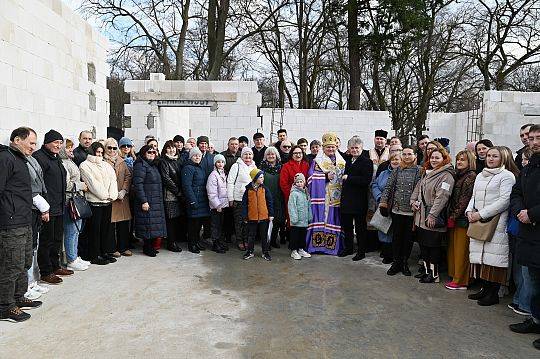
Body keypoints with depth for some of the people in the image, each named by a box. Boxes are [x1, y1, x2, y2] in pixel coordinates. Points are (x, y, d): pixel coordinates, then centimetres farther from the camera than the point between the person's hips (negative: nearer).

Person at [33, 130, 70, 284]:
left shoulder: (57, 158, 18)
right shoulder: (39, 156, -11)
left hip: (59, 207, 9)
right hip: (47, 208, -9)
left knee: (58, 238, 17)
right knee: (46, 240, 0)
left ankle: (55, 266, 29)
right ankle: (46, 272, 10)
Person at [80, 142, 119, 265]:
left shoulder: (106, 165, 18)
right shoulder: (85, 165, -1)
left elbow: (113, 180, 8)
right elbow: (93, 183, -11)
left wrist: (112, 195, -7)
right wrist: (105, 195, -13)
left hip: (107, 202, 6)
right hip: (94, 202, -6)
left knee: (106, 227, 10)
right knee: (95, 229, -2)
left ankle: (105, 252, 19)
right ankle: (94, 256, 6)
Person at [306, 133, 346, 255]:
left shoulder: (341, 161, 16)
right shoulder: (318, 160, 4)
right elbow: (312, 175, -6)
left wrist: (338, 176, -1)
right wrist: (326, 176, -15)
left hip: (336, 196, 3)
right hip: (322, 195, -3)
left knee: (334, 219, 3)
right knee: (321, 216, -6)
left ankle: (334, 244, 9)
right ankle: (318, 244, -1)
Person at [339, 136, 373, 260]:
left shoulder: (366, 162, -9)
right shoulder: (347, 159, 11)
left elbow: (366, 180, -19)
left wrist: (348, 178, -17)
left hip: (359, 199, -6)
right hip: (346, 198, 7)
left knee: (360, 226, 6)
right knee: (346, 224, 15)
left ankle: (361, 251, 18)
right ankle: (348, 248, 31)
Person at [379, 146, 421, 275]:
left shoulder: (419, 170, -3)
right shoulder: (396, 170, 7)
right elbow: (388, 186, 8)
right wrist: (383, 201, 0)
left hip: (411, 211, -2)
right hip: (397, 209, 2)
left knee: (408, 238, 9)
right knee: (396, 236, 8)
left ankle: (404, 263, 23)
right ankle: (396, 263, 19)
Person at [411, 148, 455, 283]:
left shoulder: (446, 176, -12)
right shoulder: (426, 173, 15)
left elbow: (441, 197, -20)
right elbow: (417, 188, 24)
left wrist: (432, 214, -25)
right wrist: (413, 201, 7)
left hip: (433, 218, -8)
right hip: (421, 217, 8)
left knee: (433, 246, 1)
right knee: (423, 245, 14)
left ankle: (434, 274, 13)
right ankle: (427, 270, 27)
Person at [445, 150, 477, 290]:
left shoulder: (471, 176, -9)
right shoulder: (458, 176, 16)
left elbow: (466, 199, -14)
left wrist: (454, 216, -14)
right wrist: (450, 216, 9)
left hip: (462, 219, -8)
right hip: (453, 218, 8)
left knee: (461, 250, -2)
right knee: (452, 248, 11)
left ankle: (461, 281, 6)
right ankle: (454, 277, 20)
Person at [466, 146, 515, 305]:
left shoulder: (507, 176, -2)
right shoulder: (480, 176, 20)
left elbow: (504, 201, -11)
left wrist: (481, 214, -14)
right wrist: (470, 211, 2)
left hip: (496, 223, -6)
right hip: (478, 222, 6)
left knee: (493, 257, -7)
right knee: (480, 255, 6)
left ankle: (493, 293, 3)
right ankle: (485, 288, 17)